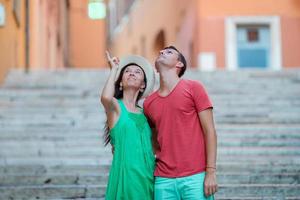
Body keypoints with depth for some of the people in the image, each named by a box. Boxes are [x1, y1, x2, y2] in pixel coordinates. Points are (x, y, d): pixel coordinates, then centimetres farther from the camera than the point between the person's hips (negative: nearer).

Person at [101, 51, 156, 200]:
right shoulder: (115, 106, 0)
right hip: (125, 175, -5)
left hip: (148, 177, 5)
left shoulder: (144, 113, 14)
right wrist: (114, 69, -10)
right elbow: (105, 97, -25)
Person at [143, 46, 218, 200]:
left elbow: (209, 131, -3)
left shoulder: (193, 88, 1)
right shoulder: (148, 103, 12)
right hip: (163, 180, 3)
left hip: (195, 177, -3)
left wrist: (211, 172, -10)